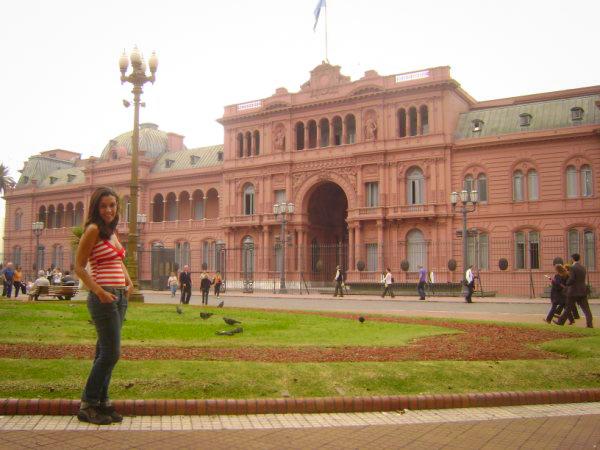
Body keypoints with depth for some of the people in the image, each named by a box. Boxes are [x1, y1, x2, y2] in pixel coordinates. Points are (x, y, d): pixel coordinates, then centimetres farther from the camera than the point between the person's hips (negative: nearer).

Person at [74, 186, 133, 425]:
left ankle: (102, 402, 18)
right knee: (111, 352, -7)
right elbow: (79, 267, -10)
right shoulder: (93, 229, -8)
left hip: (120, 296, 8)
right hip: (103, 296, -8)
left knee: (105, 351, 11)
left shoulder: (113, 231, 14)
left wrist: (128, 281, 10)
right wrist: (100, 292, -19)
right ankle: (87, 405, 4)